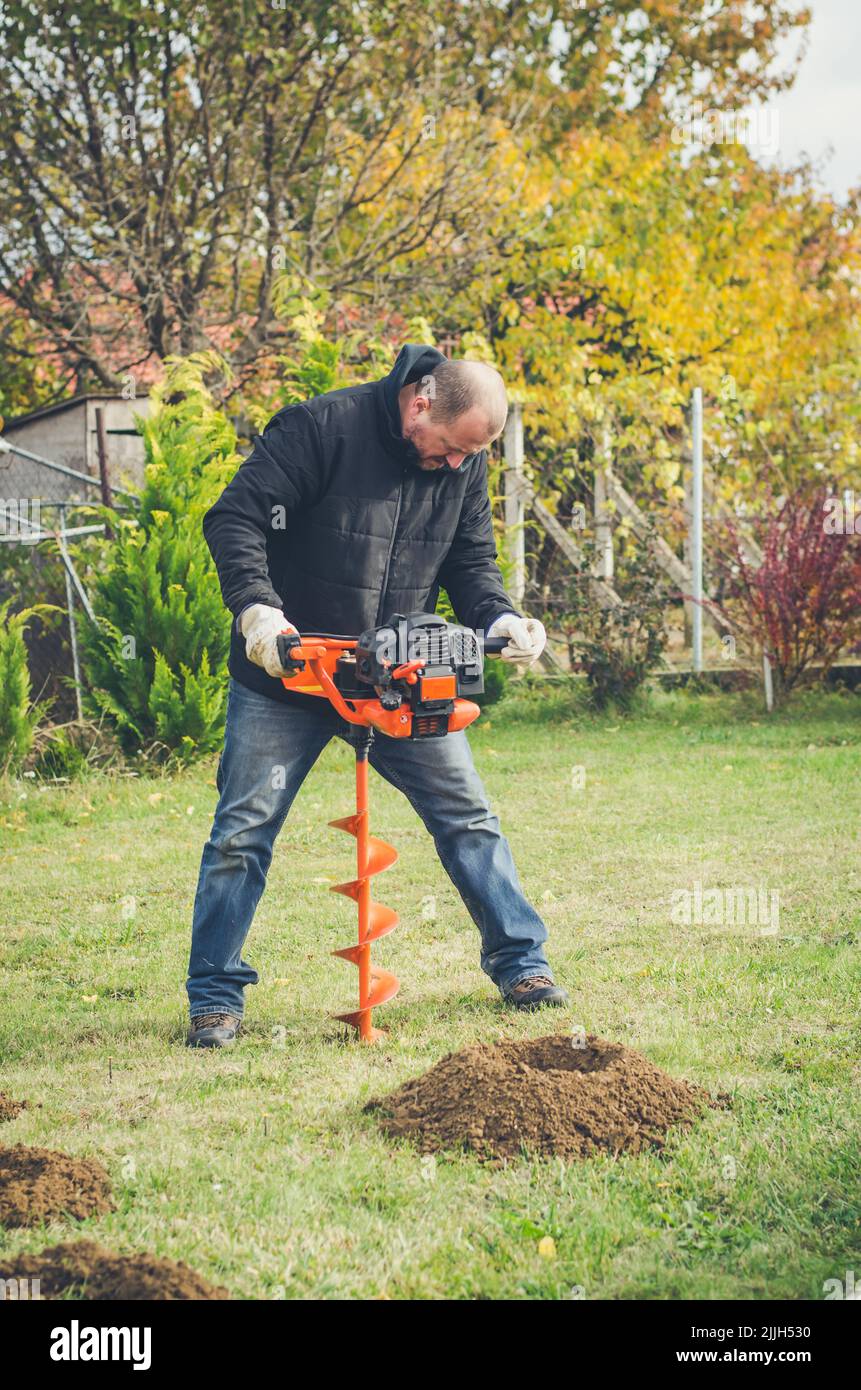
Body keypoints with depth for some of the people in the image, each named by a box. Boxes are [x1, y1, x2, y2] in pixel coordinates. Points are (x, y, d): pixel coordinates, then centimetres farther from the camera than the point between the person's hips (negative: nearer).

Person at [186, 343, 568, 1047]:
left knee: (468, 815, 3)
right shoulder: (320, 428, -19)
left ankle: (522, 963, 16)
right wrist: (256, 607, -33)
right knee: (242, 832, -1)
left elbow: (472, 561, 7)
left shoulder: (465, 463, -1)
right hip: (287, 676, -4)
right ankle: (215, 997, 9)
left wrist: (500, 619, -14)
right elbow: (235, 518, -19)